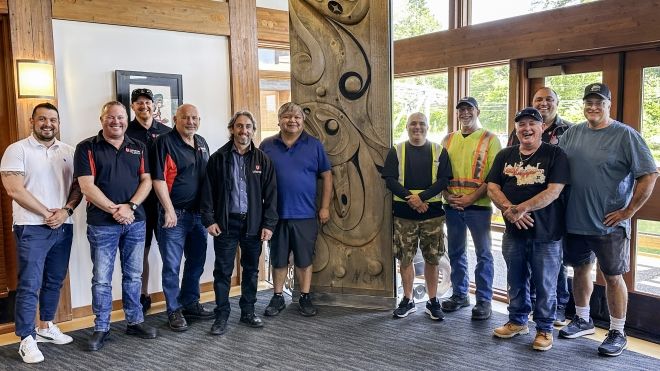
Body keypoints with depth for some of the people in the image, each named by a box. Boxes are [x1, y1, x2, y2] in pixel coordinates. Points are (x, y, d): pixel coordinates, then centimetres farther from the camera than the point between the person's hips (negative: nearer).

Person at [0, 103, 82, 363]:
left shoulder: (68, 152, 9)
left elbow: (78, 186, 8)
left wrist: (65, 211, -10)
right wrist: (47, 214, -13)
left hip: (63, 227, 5)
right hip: (32, 228, -5)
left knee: (54, 281, 14)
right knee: (29, 285, -3)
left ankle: (46, 327, 28)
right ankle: (27, 339, 6)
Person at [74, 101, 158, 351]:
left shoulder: (138, 148, 9)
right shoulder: (87, 148, -2)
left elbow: (146, 181, 4)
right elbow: (87, 186, -10)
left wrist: (130, 206, -11)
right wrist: (115, 210, -15)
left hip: (135, 222, 3)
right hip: (102, 224, -3)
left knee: (133, 275, 12)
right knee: (101, 279, 4)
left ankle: (135, 321, 25)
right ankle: (101, 328, 17)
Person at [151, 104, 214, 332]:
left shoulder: (202, 144, 12)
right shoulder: (165, 142, -10)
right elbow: (158, 180, -15)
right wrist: (169, 210, -18)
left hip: (199, 214, 7)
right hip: (175, 215, -7)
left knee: (197, 261, 16)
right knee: (172, 266, 2)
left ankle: (190, 304, 30)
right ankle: (174, 311, 14)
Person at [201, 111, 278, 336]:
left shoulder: (262, 159, 5)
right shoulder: (218, 158, 2)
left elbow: (270, 194, 3)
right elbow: (208, 191, 1)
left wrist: (269, 224, -4)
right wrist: (209, 220, -6)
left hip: (253, 223, 2)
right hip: (225, 222, -2)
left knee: (251, 270, 12)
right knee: (223, 271, 3)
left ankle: (248, 312, 26)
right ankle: (221, 316, 14)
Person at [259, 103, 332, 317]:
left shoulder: (314, 145, 2)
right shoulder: (267, 146, 4)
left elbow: (326, 176, 4)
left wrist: (325, 207, 0)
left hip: (305, 214, -1)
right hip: (276, 214, 1)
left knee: (304, 259, 8)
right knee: (278, 259, 11)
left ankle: (305, 298, 21)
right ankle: (277, 298, 25)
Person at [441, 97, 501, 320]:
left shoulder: (489, 139, -1)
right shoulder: (448, 140, 12)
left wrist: (472, 197, -15)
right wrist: (447, 195, -4)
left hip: (478, 205, -4)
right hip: (452, 206, 5)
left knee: (483, 254, 3)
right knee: (455, 252, 13)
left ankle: (484, 301, 12)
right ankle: (459, 295, 26)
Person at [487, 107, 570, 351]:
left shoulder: (555, 155, -5)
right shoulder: (505, 155, 8)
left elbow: (554, 191, -16)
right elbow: (492, 187, 1)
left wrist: (521, 208, -21)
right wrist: (509, 210, -16)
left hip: (546, 233, -4)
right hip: (513, 232, 4)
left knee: (545, 284, 7)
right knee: (515, 281, 17)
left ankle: (545, 329, 23)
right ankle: (517, 321, 35)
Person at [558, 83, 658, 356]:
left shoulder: (625, 135, -8)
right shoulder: (572, 134, 6)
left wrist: (628, 211, -12)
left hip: (608, 224, -5)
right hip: (575, 221, 5)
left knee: (613, 276, 5)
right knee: (580, 269, 17)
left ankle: (617, 333, 19)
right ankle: (582, 320, 35)